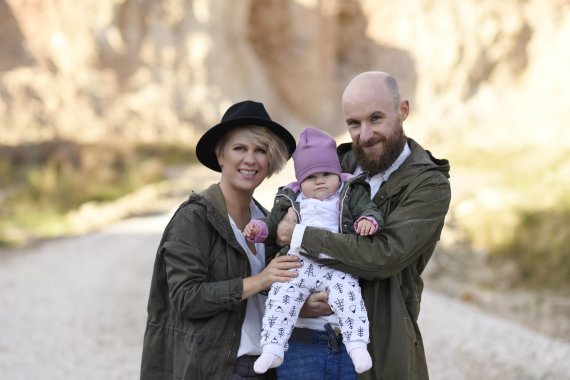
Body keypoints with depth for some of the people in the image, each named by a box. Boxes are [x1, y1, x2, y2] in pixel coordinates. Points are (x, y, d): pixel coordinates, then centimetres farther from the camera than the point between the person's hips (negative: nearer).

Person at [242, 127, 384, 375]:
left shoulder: (351, 194, 10)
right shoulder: (291, 200, 17)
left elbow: (370, 210, 2)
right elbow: (274, 225, 24)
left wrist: (368, 220, -22)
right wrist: (258, 229, 3)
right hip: (299, 264, 2)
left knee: (348, 296, -26)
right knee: (280, 297, -14)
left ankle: (357, 346, -23)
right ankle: (272, 349, -12)